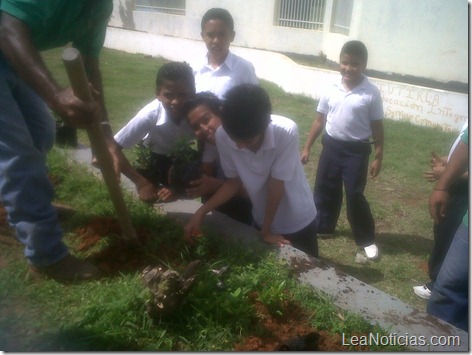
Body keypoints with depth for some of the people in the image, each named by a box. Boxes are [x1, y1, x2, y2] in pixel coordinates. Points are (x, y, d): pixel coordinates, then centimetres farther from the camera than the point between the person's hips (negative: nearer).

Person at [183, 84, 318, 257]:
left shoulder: (286, 132, -33)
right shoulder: (223, 135, -24)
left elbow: (275, 185, -24)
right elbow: (234, 181, -9)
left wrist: (267, 231, -12)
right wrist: (200, 213, -17)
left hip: (298, 221, -2)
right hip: (263, 219, 2)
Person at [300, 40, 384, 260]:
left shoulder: (371, 93, -10)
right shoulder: (331, 90, -2)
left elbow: (377, 128, -4)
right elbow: (319, 121, 6)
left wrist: (378, 157, -5)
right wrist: (307, 147, 6)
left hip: (356, 150, -4)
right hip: (331, 146, 4)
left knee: (355, 195, 2)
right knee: (324, 190, 14)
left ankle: (366, 239, 21)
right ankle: (322, 227, 36)